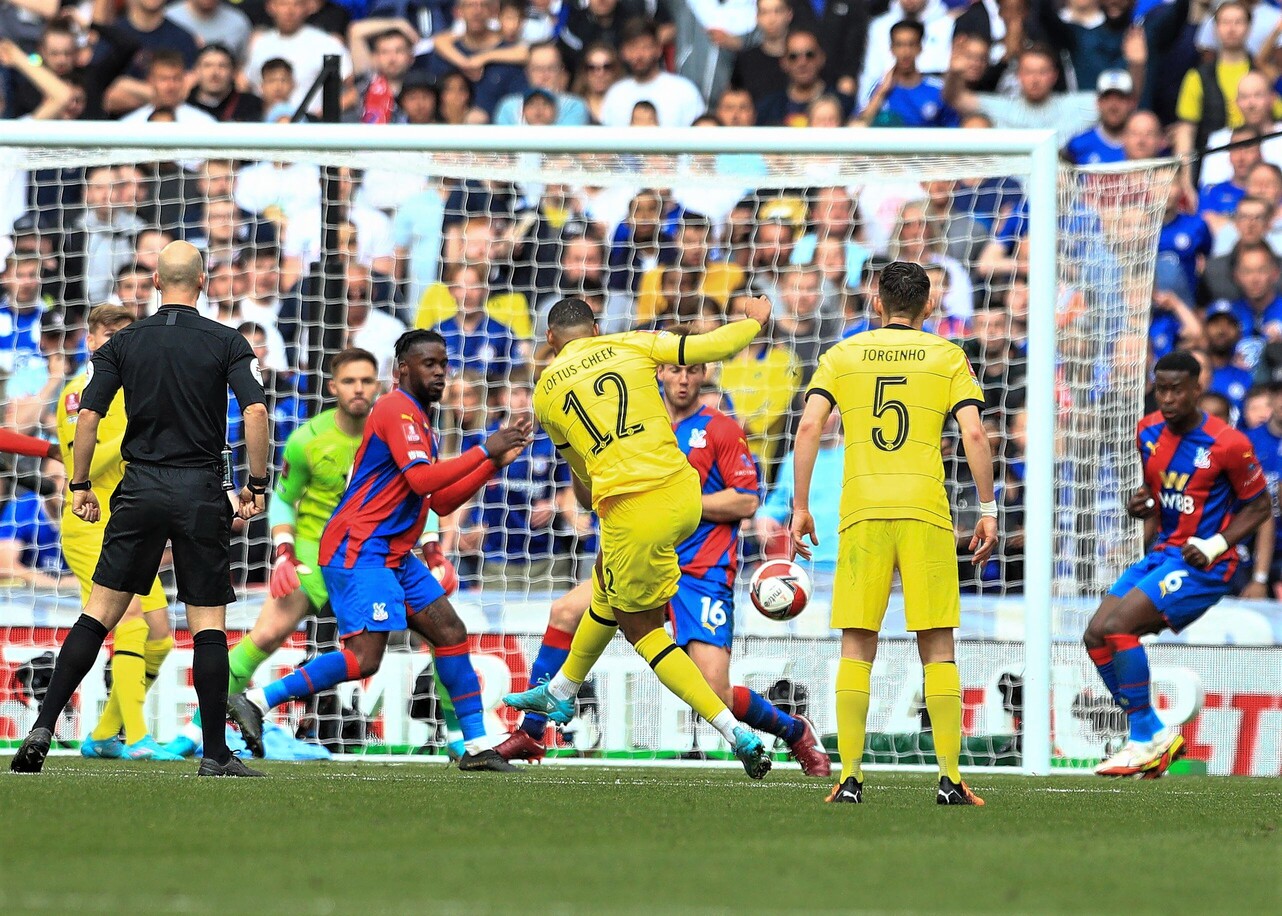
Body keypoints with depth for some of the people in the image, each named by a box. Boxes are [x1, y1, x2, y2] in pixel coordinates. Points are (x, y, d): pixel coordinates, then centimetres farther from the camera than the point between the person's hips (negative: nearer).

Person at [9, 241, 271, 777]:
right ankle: (216, 755, 0)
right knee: (208, 622, 3)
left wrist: (80, 486, 8)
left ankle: (43, 726, -6)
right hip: (202, 492, -1)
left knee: (99, 612, 4)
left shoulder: (124, 344, 5)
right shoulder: (225, 342, 0)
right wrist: (257, 485, -3)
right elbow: (256, 411, -11)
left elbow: (88, 416, -1)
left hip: (141, 490, 1)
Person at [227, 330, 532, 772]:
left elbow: (442, 502, 21)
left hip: (393, 555, 10)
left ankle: (478, 747, 9)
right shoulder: (397, 410, -9)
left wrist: (495, 462, 14)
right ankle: (255, 702, -15)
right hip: (358, 550, -10)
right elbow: (422, 479, -21)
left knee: (450, 632, 6)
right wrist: (485, 451, -16)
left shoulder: (418, 421, 22)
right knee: (364, 658, -19)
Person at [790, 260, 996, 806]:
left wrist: (800, 508, 4)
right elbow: (974, 434, -1)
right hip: (926, 510, -1)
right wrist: (988, 510, 4)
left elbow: (809, 426, 1)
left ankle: (850, 777, -2)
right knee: (937, 647, 3)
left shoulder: (842, 355, 12)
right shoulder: (948, 357, 10)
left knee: (856, 647, 4)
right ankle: (949, 778, -2)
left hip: (861, 513, 1)